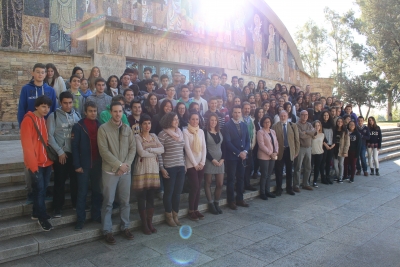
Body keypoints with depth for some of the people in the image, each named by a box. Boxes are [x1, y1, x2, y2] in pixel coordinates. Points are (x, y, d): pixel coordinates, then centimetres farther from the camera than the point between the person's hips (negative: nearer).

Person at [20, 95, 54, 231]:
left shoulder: (45, 120, 11)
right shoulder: (28, 120, -11)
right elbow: (26, 144, -15)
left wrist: (51, 157, 9)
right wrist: (33, 164, -16)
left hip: (47, 161, 7)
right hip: (35, 163, -7)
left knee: (42, 189, 13)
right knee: (39, 189, -2)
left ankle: (36, 213, 27)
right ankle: (42, 217, 10)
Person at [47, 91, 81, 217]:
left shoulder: (77, 115, 6)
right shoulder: (53, 116, -2)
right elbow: (50, 136, -7)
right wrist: (60, 151, -10)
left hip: (75, 152, 3)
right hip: (60, 153, -3)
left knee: (76, 179, 10)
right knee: (60, 181, 3)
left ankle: (76, 203, 26)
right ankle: (58, 208, 15)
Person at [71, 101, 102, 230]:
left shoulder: (100, 126, 7)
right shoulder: (78, 126, -4)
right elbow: (74, 147, -6)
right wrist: (77, 165, -11)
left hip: (97, 164, 4)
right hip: (84, 164, -3)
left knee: (97, 191, 11)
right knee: (82, 192, 3)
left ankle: (96, 215, 23)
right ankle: (80, 219, 11)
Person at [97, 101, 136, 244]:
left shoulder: (127, 129, 8)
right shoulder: (103, 128, -6)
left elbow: (133, 148, 6)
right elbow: (104, 150, -13)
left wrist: (127, 164, -8)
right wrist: (119, 164, -14)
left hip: (126, 171, 4)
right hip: (110, 171, -4)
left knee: (125, 201, 12)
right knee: (108, 202, 3)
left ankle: (125, 227, 26)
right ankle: (107, 231, 15)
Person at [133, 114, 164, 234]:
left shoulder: (154, 136, 12)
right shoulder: (137, 137, -4)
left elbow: (162, 149, -2)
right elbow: (141, 153, -17)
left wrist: (150, 150, -15)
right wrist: (155, 152, -7)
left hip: (153, 169, 5)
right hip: (142, 169, -5)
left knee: (151, 197, 9)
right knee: (142, 197, 2)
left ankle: (150, 222, 20)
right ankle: (144, 224, 13)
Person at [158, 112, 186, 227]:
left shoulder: (180, 133, 11)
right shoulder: (163, 134, -8)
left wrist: (184, 164, 15)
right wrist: (162, 168, -11)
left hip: (180, 167, 6)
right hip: (169, 168, -5)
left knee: (178, 192, 10)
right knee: (169, 192, 5)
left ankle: (175, 216, 23)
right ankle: (168, 216, 21)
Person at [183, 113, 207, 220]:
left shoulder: (201, 131, 9)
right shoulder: (185, 131, -5)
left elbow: (204, 147, 6)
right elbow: (187, 148, -11)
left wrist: (202, 162, -4)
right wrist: (195, 164, -12)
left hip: (200, 164, 5)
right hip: (191, 164, -5)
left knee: (198, 187, 6)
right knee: (195, 186, -8)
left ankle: (196, 209, 16)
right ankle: (191, 211, 5)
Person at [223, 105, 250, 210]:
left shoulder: (244, 125, 13)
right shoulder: (227, 125, -6)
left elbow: (248, 140, 11)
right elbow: (228, 142, -13)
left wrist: (245, 151, -6)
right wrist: (238, 153, -16)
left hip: (243, 156, 6)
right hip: (232, 156, -5)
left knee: (241, 178, 11)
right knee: (231, 179, 2)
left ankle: (240, 199, 22)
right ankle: (231, 201, 11)